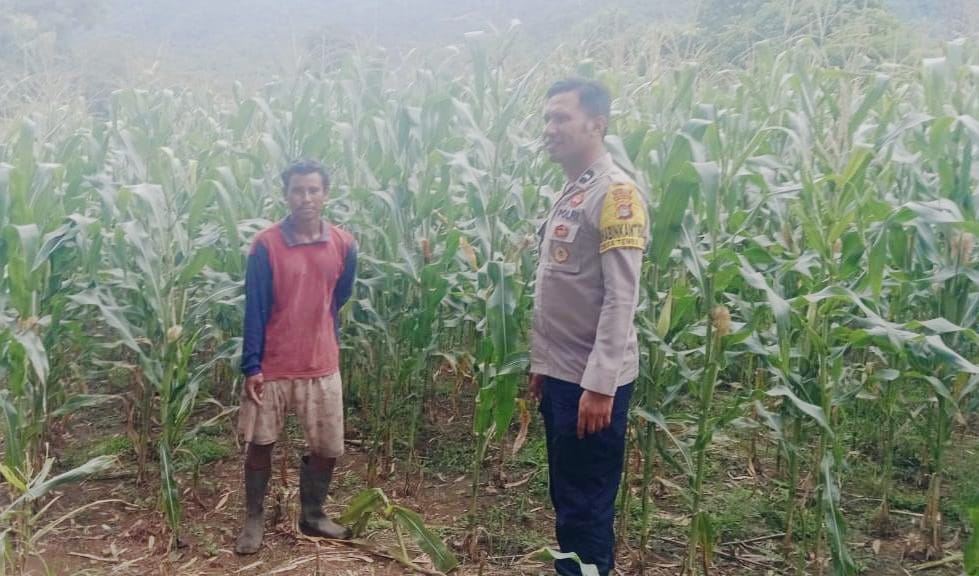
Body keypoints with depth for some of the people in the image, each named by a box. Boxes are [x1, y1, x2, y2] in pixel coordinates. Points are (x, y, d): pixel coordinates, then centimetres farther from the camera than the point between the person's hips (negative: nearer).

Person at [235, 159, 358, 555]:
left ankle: (312, 516, 30)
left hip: (322, 366, 3)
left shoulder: (343, 246, -2)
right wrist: (251, 366, -12)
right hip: (271, 366, -2)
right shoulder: (266, 245, -10)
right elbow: (254, 309, -9)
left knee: (327, 448, 9)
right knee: (260, 445, 10)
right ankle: (254, 519, 29)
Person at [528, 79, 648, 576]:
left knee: (586, 507, 1)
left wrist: (600, 385, -23)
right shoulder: (567, 195, 13)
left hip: (592, 381, -9)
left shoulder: (615, 193, -14)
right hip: (560, 375, 9)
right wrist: (541, 363, 17)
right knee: (567, 499, 17)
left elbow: (621, 299, -20)